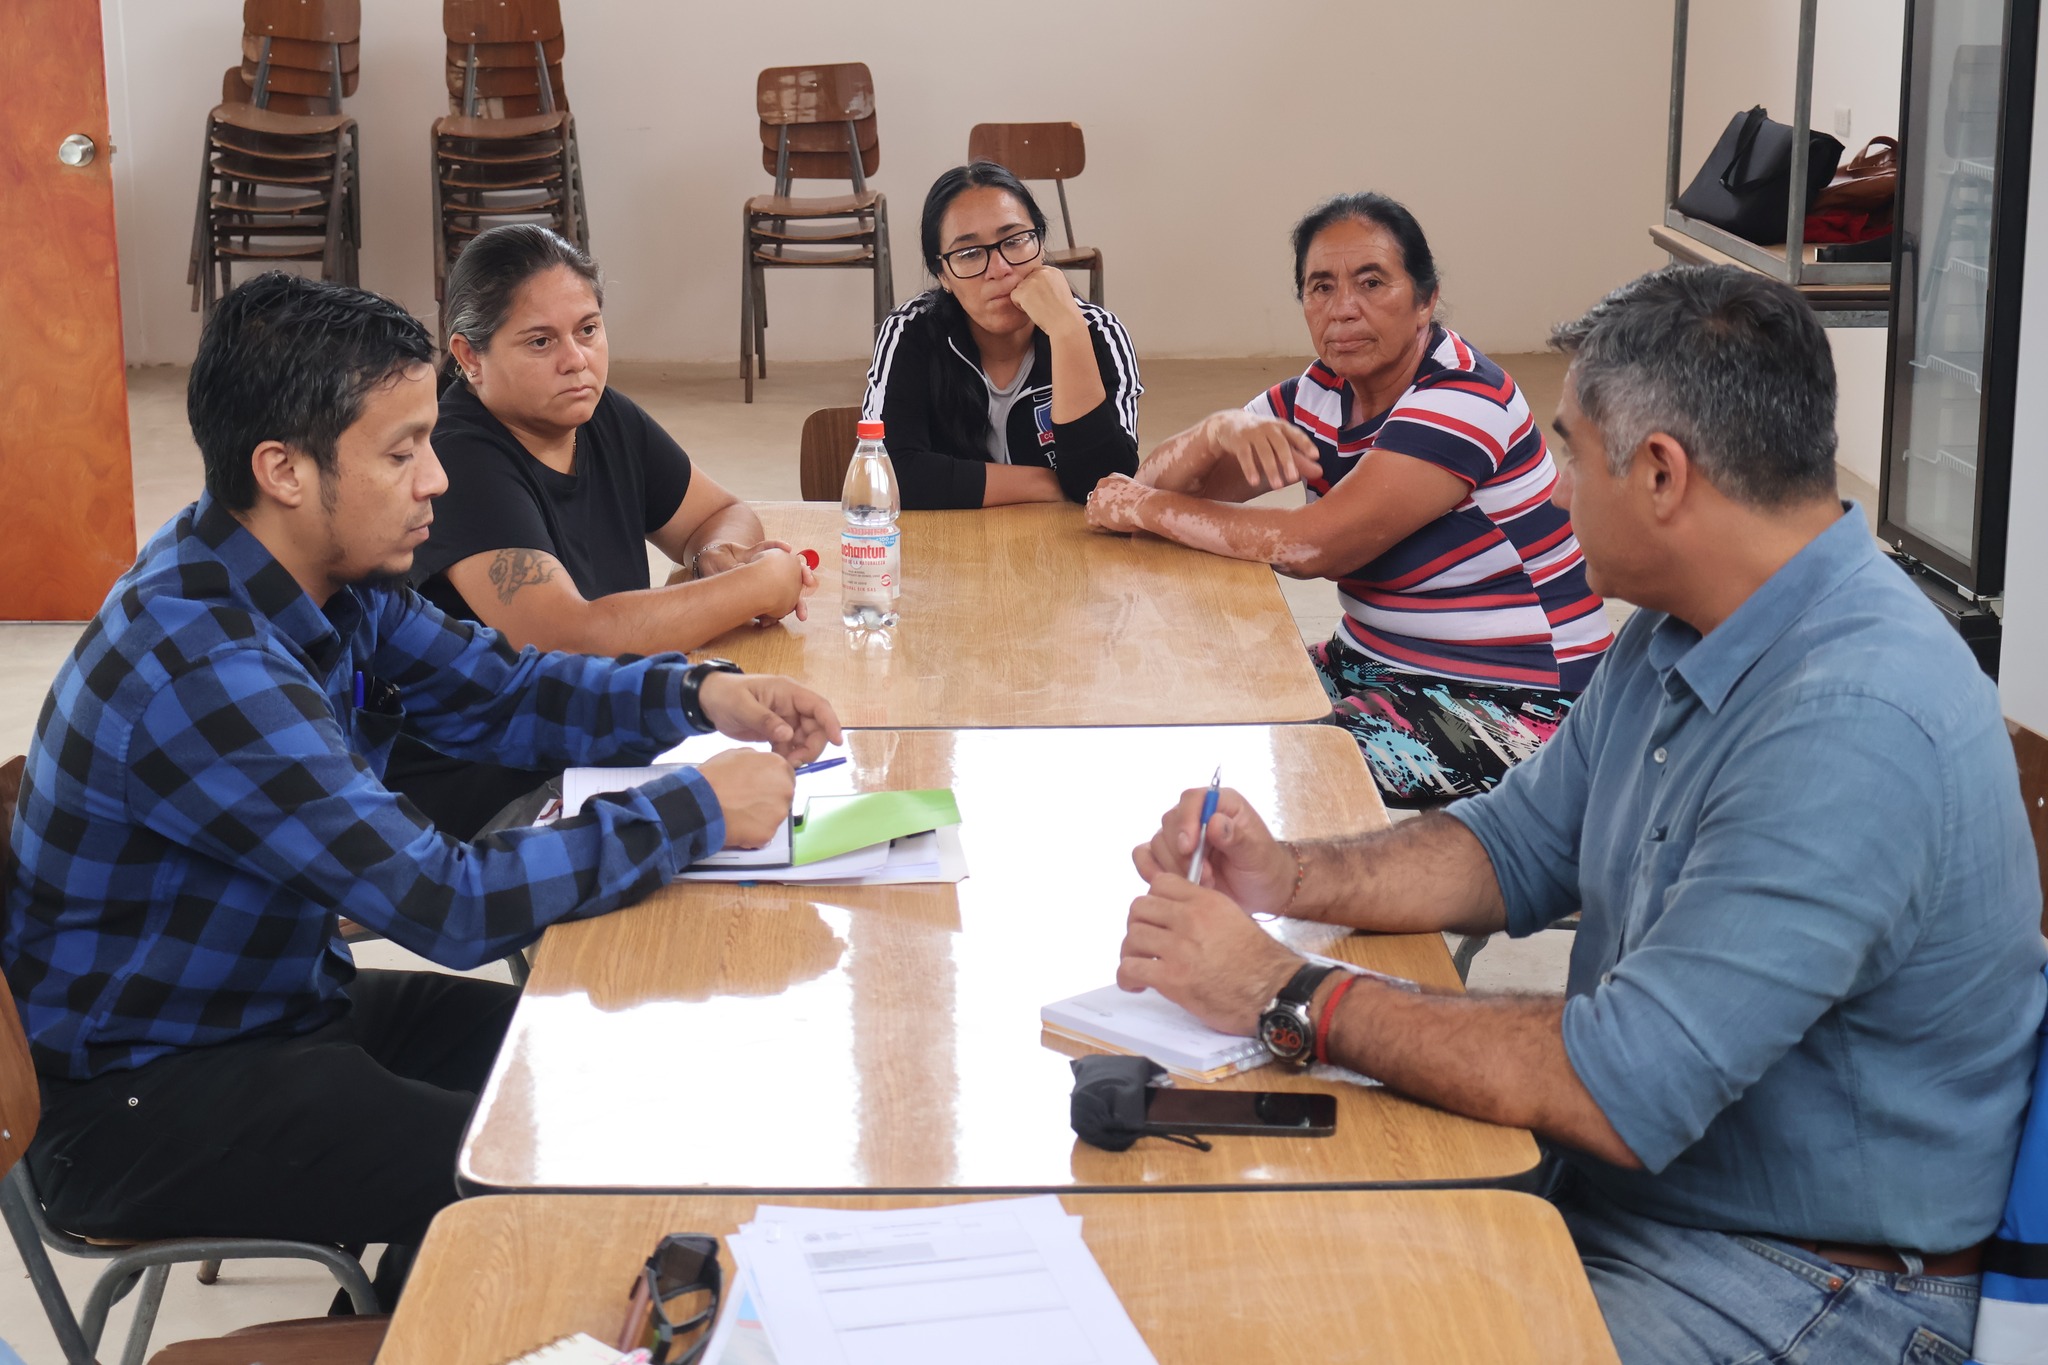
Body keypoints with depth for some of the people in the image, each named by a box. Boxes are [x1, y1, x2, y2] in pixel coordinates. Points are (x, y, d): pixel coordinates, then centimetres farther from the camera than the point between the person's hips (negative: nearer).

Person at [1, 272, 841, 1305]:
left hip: (285, 1002, 9)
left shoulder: (333, 575, -3)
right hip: (145, 1097, -9)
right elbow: (449, 904, -32)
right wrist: (700, 812, -24)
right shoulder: (196, 666, -31)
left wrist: (699, 695, -6)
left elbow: (496, 690, 12)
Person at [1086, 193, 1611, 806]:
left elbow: (1312, 546, -27)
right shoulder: (1321, 394, 4)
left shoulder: (1463, 399, -20)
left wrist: (1144, 509, -17)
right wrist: (1220, 430, -23)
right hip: (1377, 663, 8)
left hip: (1511, 706, -8)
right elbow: (1159, 481, 0)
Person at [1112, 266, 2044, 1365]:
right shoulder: (1681, 637, 5)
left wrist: (1286, 997, -22)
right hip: (1609, 1191, 9)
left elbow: (1624, 1091, -30)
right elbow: (1517, 847, 17)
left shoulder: (1859, 729, -29)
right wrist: (1293, 880, -2)